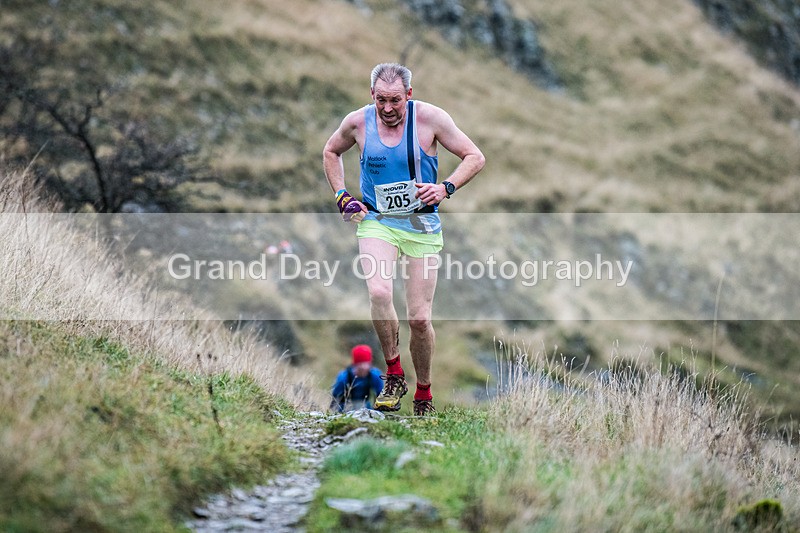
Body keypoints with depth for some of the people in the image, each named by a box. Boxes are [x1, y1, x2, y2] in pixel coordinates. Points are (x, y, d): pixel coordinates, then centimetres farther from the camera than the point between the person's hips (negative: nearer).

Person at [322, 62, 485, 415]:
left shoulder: (430, 118, -9)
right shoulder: (358, 122, -2)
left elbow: (475, 157, -2)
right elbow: (330, 152, 19)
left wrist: (446, 188, -17)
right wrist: (341, 196, 8)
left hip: (422, 227, -1)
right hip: (376, 222, 1)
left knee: (419, 318, -2)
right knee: (379, 291, -28)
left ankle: (424, 392, 21)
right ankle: (394, 374, -11)